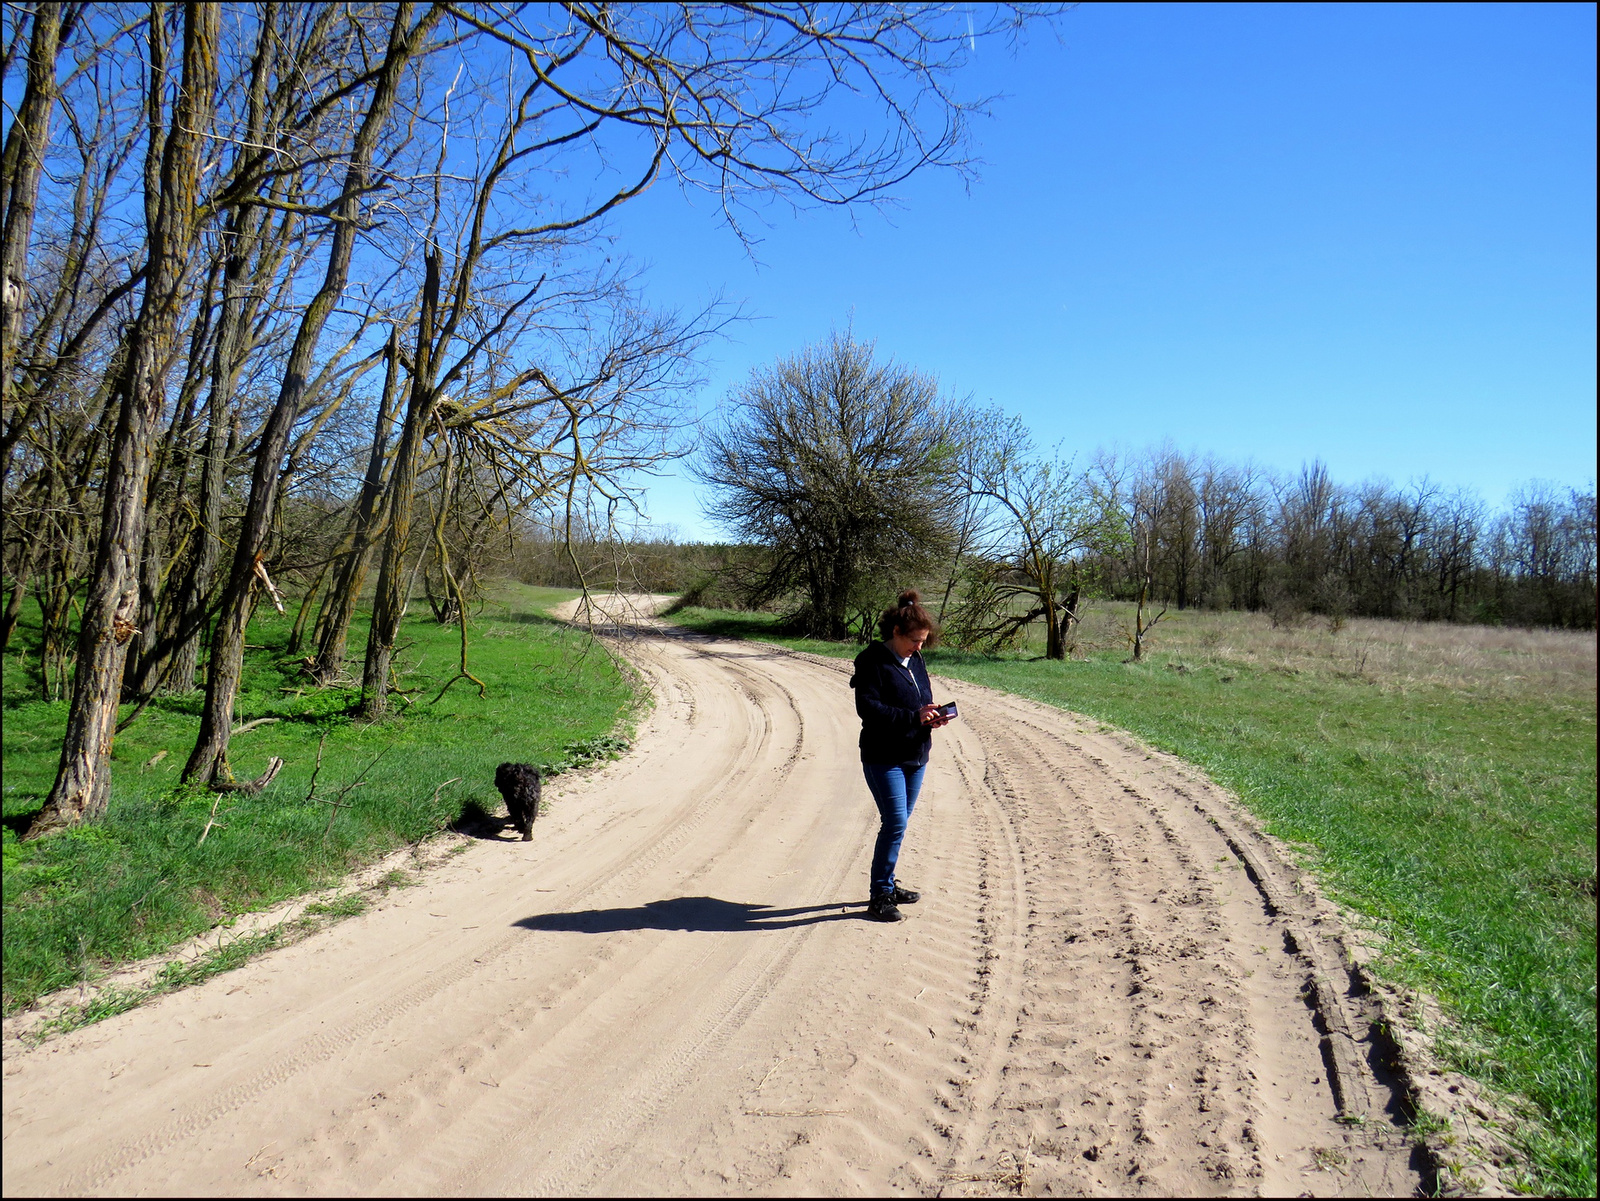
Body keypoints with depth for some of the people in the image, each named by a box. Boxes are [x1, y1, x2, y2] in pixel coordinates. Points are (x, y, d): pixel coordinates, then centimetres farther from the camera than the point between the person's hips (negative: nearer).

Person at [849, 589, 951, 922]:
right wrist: (914, 718, -24)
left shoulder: (915, 661, 13)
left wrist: (933, 718, -3)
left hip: (915, 757, 8)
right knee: (895, 823, -11)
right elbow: (868, 707, -20)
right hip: (883, 758, -8)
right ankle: (879, 896, 0)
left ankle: (887, 885, 29)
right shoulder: (873, 661, -12)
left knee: (898, 823, 15)